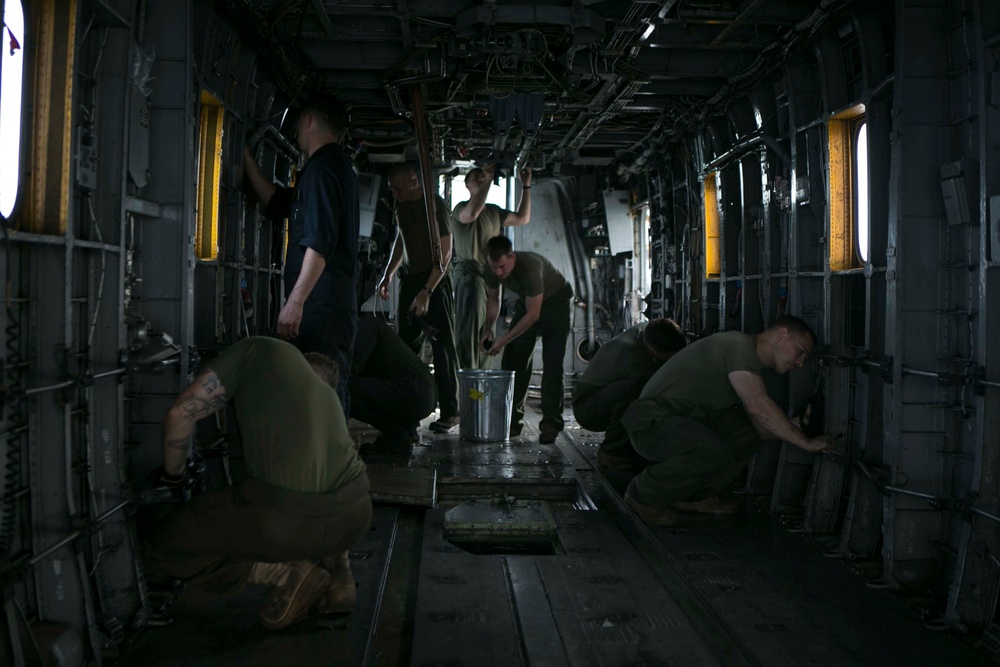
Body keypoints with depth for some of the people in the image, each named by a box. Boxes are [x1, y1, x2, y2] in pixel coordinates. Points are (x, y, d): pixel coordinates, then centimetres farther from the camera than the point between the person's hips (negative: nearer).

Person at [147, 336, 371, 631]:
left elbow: (180, 414, 9)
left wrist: (172, 475, 26)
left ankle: (288, 572, 7)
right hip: (355, 517, 6)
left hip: (286, 520, -6)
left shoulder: (261, 349, 14)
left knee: (165, 546, 17)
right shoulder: (329, 396, 31)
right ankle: (338, 573, 20)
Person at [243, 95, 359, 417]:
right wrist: (246, 157, 34)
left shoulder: (322, 167, -9)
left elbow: (319, 242, -20)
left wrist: (295, 301, -23)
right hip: (336, 302, 10)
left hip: (320, 303, -10)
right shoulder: (337, 166, 23)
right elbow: (278, 204, 33)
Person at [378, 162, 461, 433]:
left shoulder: (435, 205, -15)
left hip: (435, 281, -7)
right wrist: (388, 274, 15)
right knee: (406, 347, 5)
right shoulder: (401, 205, 7)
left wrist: (427, 292, -22)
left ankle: (450, 413, -6)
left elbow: (445, 254, -17)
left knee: (443, 347, -8)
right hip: (410, 279, 7)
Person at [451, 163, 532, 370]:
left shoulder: (494, 211, 21)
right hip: (470, 273, -7)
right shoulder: (461, 209, -1)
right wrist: (489, 180, -22)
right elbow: (472, 213, -24)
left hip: (492, 275, 7)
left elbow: (523, 218, 21)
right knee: (468, 331, -13)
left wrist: (526, 186, 14)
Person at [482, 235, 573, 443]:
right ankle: (513, 419, 5)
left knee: (552, 364, -15)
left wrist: (503, 340, -33)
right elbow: (493, 298, 1)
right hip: (526, 303, 6)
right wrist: (488, 329, -14)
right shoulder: (493, 269, -19)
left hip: (556, 302, -6)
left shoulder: (530, 268, -39)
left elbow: (533, 314, -34)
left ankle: (551, 423, -12)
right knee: (513, 360, -1)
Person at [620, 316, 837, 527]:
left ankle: (695, 495, 10)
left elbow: (764, 429, 12)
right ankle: (644, 494, -9)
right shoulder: (738, 345, -17)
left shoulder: (750, 357, 16)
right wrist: (807, 443, -23)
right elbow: (758, 406, -30)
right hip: (652, 421, -10)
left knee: (755, 430, 2)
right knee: (714, 453, -34)